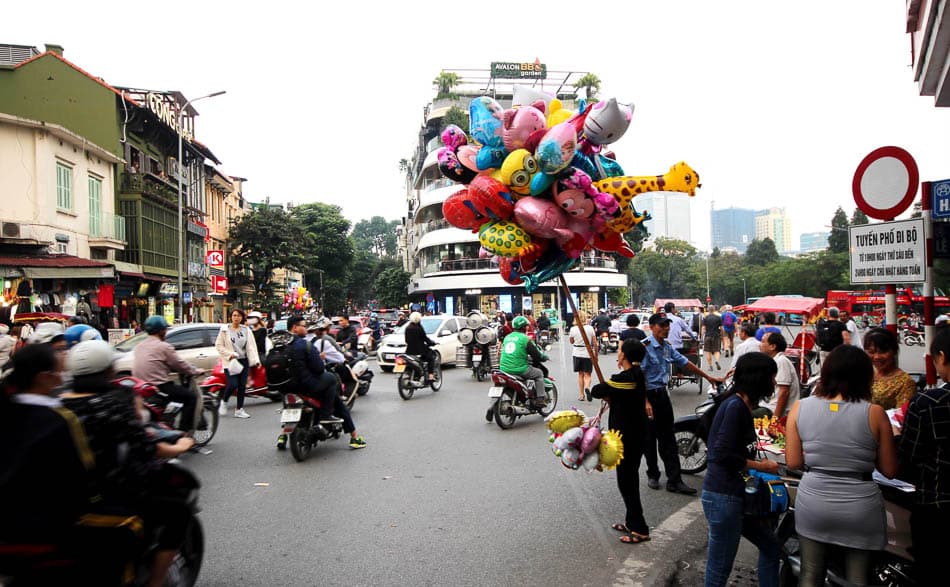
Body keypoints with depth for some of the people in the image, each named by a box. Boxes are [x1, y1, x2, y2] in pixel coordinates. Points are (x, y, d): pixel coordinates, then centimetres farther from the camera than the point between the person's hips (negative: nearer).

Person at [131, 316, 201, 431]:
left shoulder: (140, 346, 13)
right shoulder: (164, 346, -11)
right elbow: (180, 365, -7)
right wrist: (196, 372, 10)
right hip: (158, 387, -9)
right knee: (191, 398, -1)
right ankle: (183, 432, -7)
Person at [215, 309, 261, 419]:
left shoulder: (246, 330, 9)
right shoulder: (225, 330, 1)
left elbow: (251, 346, 3)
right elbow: (218, 346, 0)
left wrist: (255, 360, -9)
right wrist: (229, 354, -12)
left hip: (244, 361, 3)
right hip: (230, 361, -3)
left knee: (242, 386, 3)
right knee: (233, 384, -15)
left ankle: (239, 410, 13)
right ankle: (224, 401, 13)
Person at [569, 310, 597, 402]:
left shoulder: (573, 329, -7)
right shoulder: (590, 328, -6)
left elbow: (571, 341, 9)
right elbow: (595, 343, -3)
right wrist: (596, 355, 7)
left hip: (577, 353, 1)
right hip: (588, 353, -1)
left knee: (580, 374, 12)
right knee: (587, 374, 5)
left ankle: (582, 395, 12)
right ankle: (587, 387, -25)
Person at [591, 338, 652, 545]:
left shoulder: (624, 379, -24)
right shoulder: (638, 373, 3)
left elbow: (596, 391, -17)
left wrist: (606, 395, 4)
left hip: (627, 438, -9)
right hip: (638, 433, 9)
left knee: (626, 482, 1)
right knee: (631, 478, 20)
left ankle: (640, 530, 9)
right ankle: (632, 522, 33)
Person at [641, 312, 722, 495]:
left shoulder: (667, 346, 9)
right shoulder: (645, 346, -17)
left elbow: (684, 363, 19)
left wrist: (708, 377, 21)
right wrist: (646, 403, -25)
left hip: (662, 394, 7)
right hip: (648, 396, -7)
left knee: (667, 439, 7)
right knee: (650, 438, 7)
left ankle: (674, 480, 11)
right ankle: (652, 475, 25)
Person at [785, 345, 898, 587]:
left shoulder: (800, 408, -6)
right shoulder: (874, 413, -11)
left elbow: (793, 462, -3)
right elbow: (889, 471, -4)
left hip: (812, 502, 1)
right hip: (859, 507, -1)